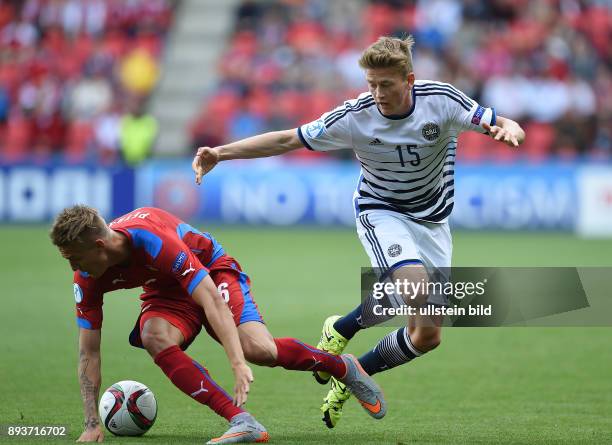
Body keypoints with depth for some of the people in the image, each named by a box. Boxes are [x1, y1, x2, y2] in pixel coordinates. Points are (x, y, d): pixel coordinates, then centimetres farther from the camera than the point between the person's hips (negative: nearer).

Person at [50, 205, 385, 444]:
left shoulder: (152, 238, -39)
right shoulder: (87, 278, -20)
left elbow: (212, 301, -42)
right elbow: (88, 353, -14)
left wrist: (238, 365, -50)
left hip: (211, 271, -5)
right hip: (166, 291, 5)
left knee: (258, 349, -26)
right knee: (155, 339, -30)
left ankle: (343, 367, 4)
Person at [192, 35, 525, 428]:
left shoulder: (442, 100, -18)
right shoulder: (355, 116, -19)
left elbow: (500, 125, -17)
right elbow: (287, 140, -13)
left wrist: (508, 130, -43)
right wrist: (222, 152, -22)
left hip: (432, 221, 3)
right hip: (382, 213, -3)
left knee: (427, 337, 0)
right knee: (415, 288, -35)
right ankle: (341, 330, -11)